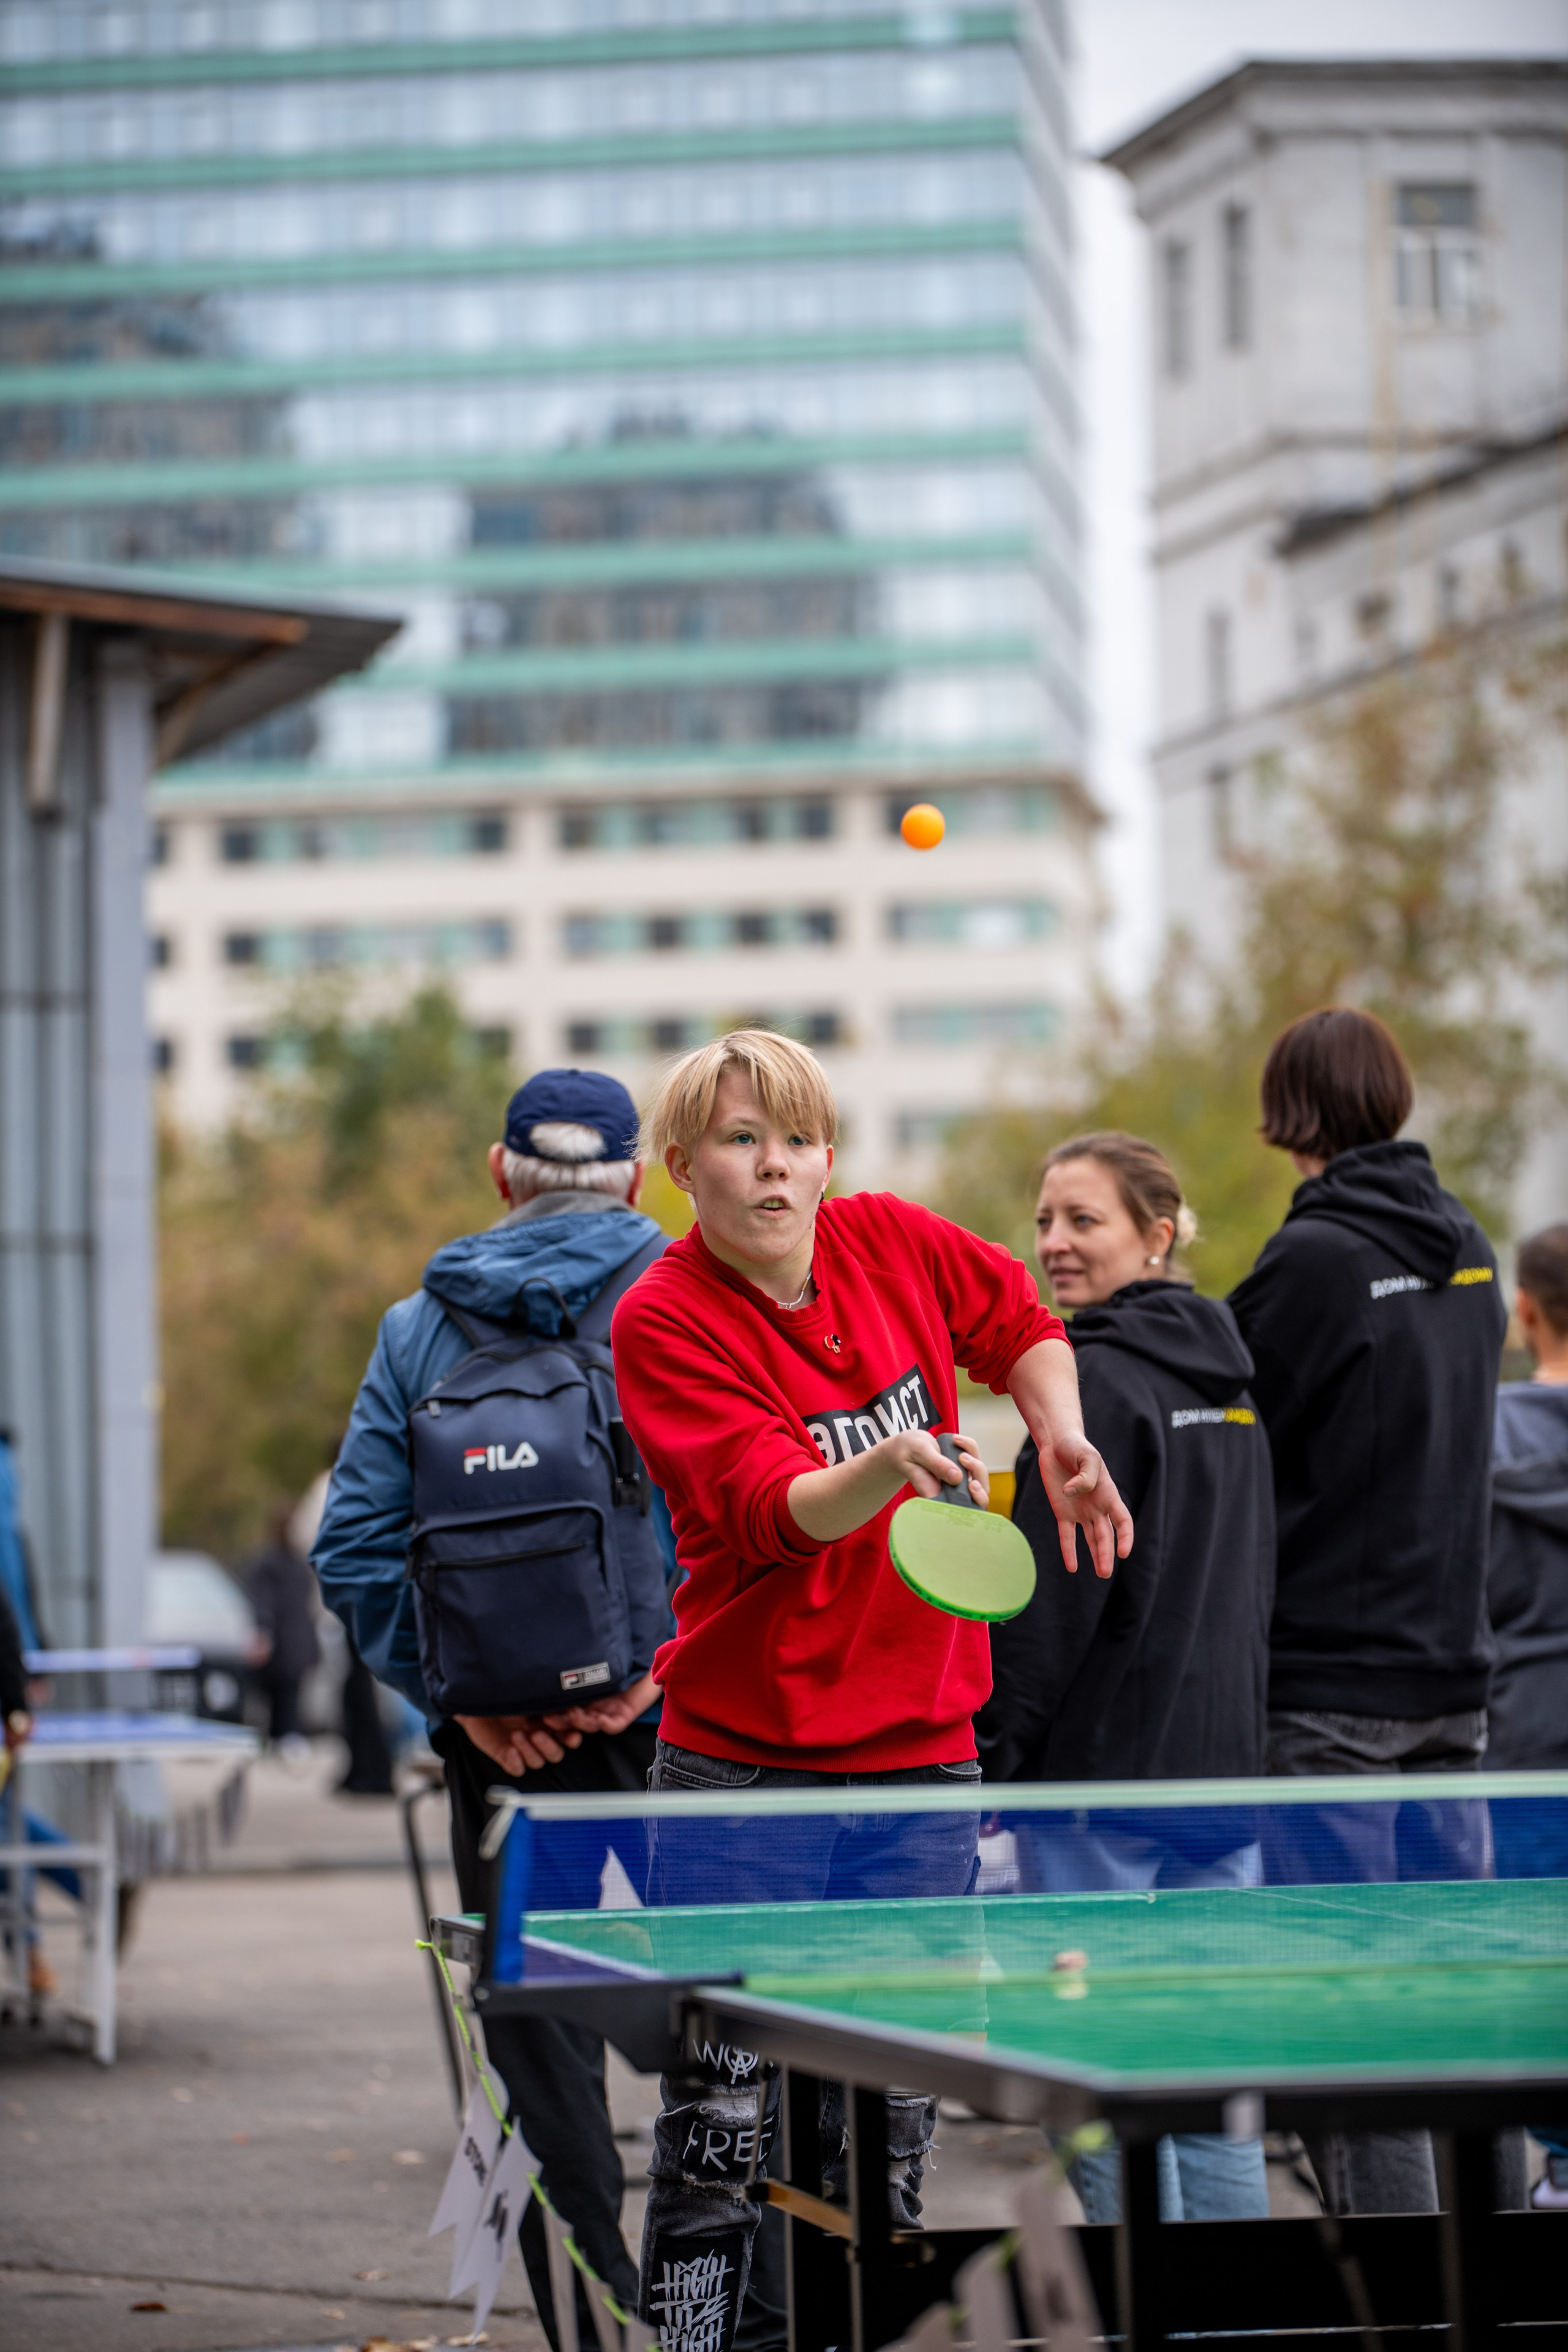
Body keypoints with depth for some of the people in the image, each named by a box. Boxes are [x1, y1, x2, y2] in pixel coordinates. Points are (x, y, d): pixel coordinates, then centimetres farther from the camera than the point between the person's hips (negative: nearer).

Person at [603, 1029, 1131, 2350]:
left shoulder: (892, 1242, 2)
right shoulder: (663, 1321, -10)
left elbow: (1021, 1327, 23)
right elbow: (774, 1509, -23)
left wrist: (1063, 1440, 6)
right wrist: (885, 1468, -41)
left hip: (921, 1760, 4)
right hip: (743, 1771, -4)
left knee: (889, 2129, 5)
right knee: (724, 2125, -5)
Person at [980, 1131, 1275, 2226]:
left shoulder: (1098, 1378, -12)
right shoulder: (1229, 1375, 13)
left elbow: (1054, 1597, -15)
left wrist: (988, 1755, -10)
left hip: (1103, 1765, -8)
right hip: (1226, 1756, 8)